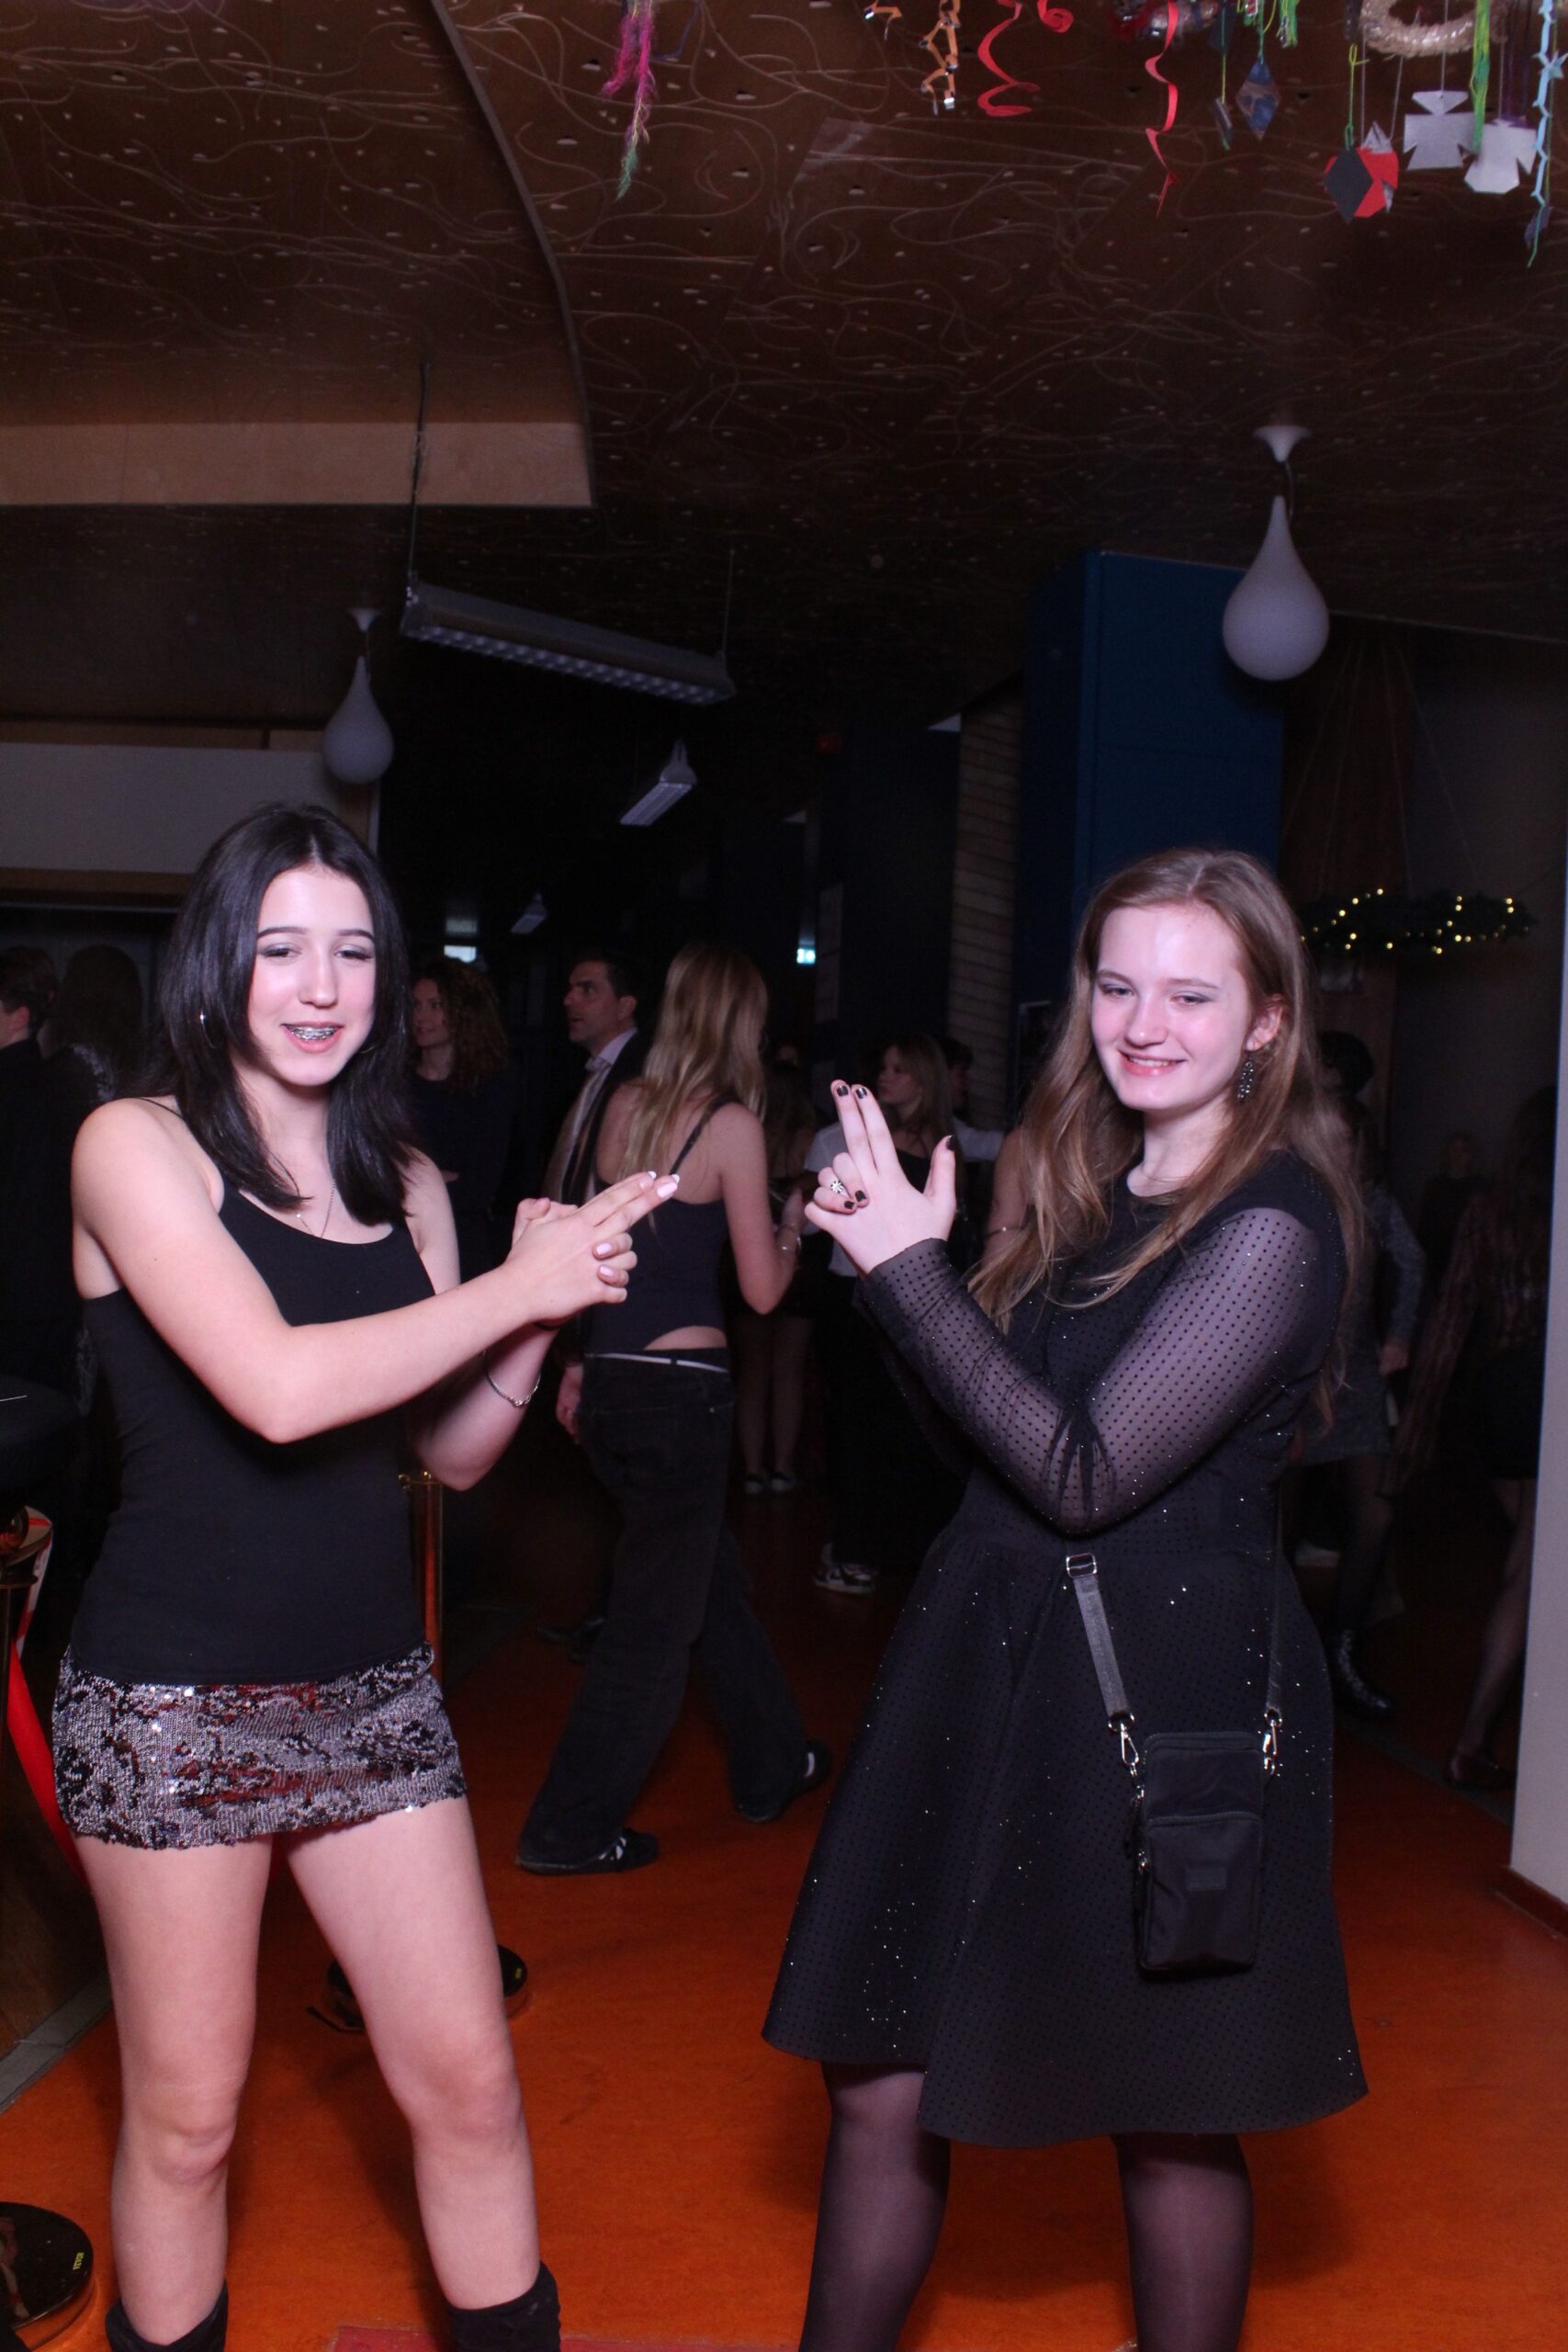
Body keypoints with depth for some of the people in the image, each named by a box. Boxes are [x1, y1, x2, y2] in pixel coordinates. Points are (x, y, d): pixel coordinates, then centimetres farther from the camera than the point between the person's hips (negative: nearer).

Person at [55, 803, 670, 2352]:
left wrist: (548, 1311, -7)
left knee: (469, 2081, 9)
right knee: (187, 2113, 10)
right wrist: (519, 1286, -16)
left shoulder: (405, 1180, 7)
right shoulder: (137, 1145, -9)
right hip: (175, 1694, -4)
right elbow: (276, 1388, -24)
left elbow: (453, 1450, 10)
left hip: (371, 1685, 5)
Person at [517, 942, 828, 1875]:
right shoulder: (733, 1125, -11)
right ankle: (571, 1828, 15)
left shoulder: (626, 1107, 5)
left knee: (713, 1577, 22)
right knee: (657, 1619, 7)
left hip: (610, 1379, 7)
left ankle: (774, 1764, 39)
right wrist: (794, 1226, 11)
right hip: (681, 1387, -7)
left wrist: (579, 1364, 21)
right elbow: (762, 1289, -9)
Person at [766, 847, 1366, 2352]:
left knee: (1170, 2119, 12)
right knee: (881, 2085, 12)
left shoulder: (1272, 1223, -15)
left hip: (1163, 1697, -7)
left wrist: (909, 1267, -18)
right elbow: (987, 1434, 9)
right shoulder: (1097, 1190, 10)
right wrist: (893, 1253, -3)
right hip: (994, 1665, 7)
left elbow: (1085, 1474, -21)